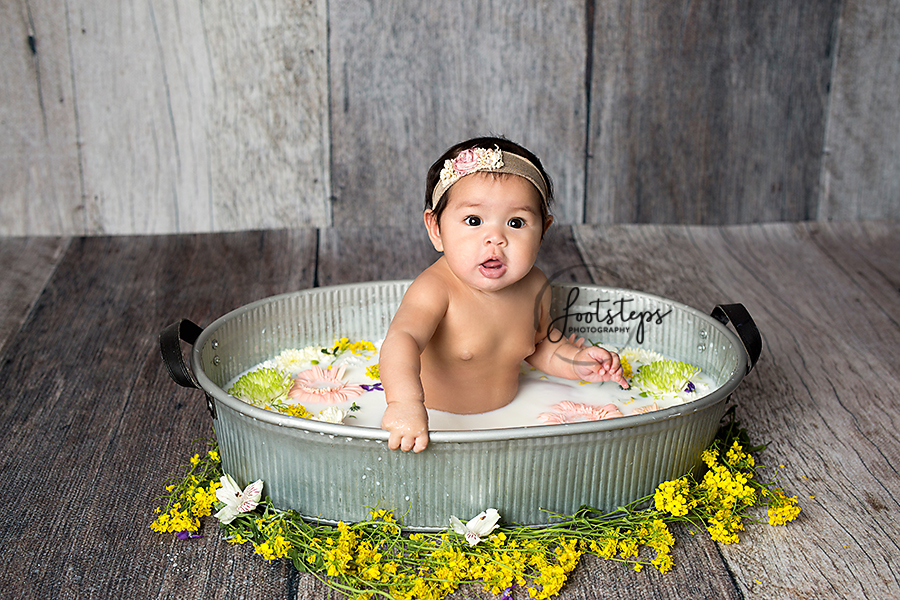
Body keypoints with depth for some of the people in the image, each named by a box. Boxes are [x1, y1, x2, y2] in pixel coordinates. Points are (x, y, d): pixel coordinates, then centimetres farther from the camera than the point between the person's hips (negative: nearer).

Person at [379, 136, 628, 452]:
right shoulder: (434, 290, -27)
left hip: (508, 412, 5)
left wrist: (574, 361, -5)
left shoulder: (534, 286, -6)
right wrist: (405, 402, -64)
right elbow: (402, 338, -46)